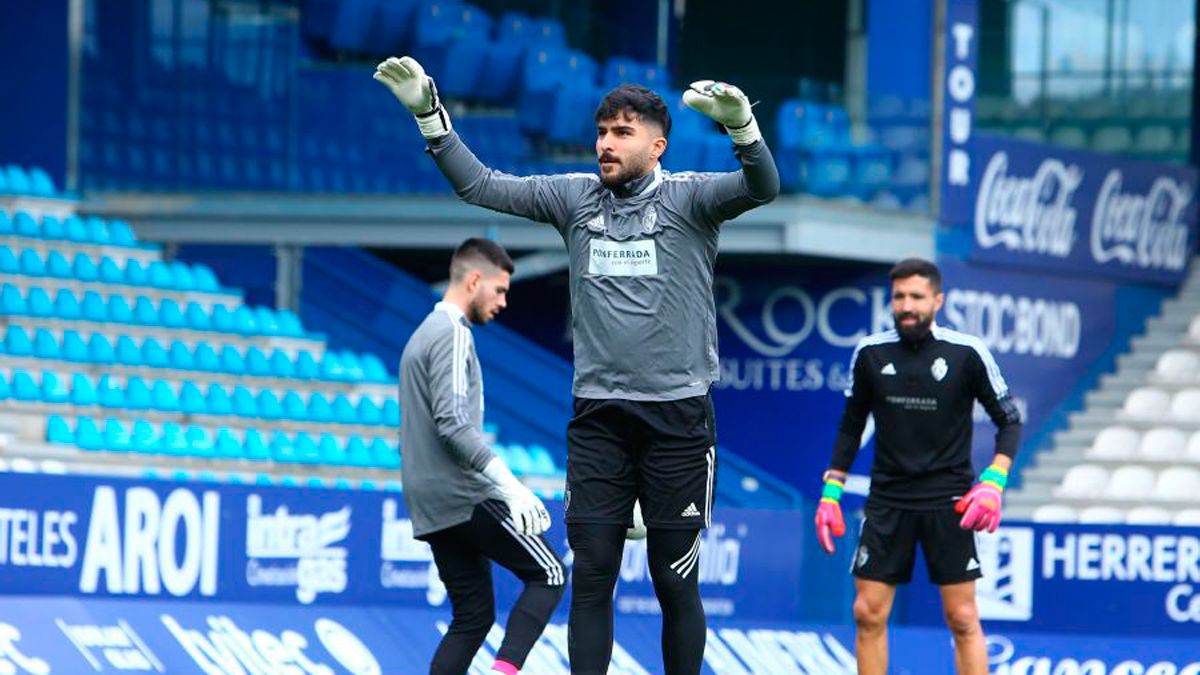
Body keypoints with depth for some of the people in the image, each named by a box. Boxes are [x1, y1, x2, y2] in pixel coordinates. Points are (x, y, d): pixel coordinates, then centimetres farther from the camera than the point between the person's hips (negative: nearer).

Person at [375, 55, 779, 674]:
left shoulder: (689, 198, -3)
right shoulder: (575, 198, 8)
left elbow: (761, 187, -20)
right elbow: (480, 185, 7)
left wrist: (740, 124, -40)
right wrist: (428, 113, -4)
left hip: (677, 416, -3)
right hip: (597, 419, 3)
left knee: (675, 585, 3)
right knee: (591, 581, 0)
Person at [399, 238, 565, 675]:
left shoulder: (424, 335, 21)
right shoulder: (453, 335, -10)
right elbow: (454, 423, -21)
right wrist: (510, 486, -24)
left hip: (431, 507, 9)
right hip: (463, 497, -9)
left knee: (473, 616, 9)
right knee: (548, 574, -2)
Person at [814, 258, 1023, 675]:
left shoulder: (968, 353, -7)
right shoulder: (870, 354, 1)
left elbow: (1010, 421, 0)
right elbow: (851, 426, 12)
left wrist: (993, 482, -13)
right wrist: (830, 493, 7)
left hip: (949, 503, -2)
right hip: (887, 497, 3)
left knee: (962, 619, -3)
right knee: (868, 613, 0)